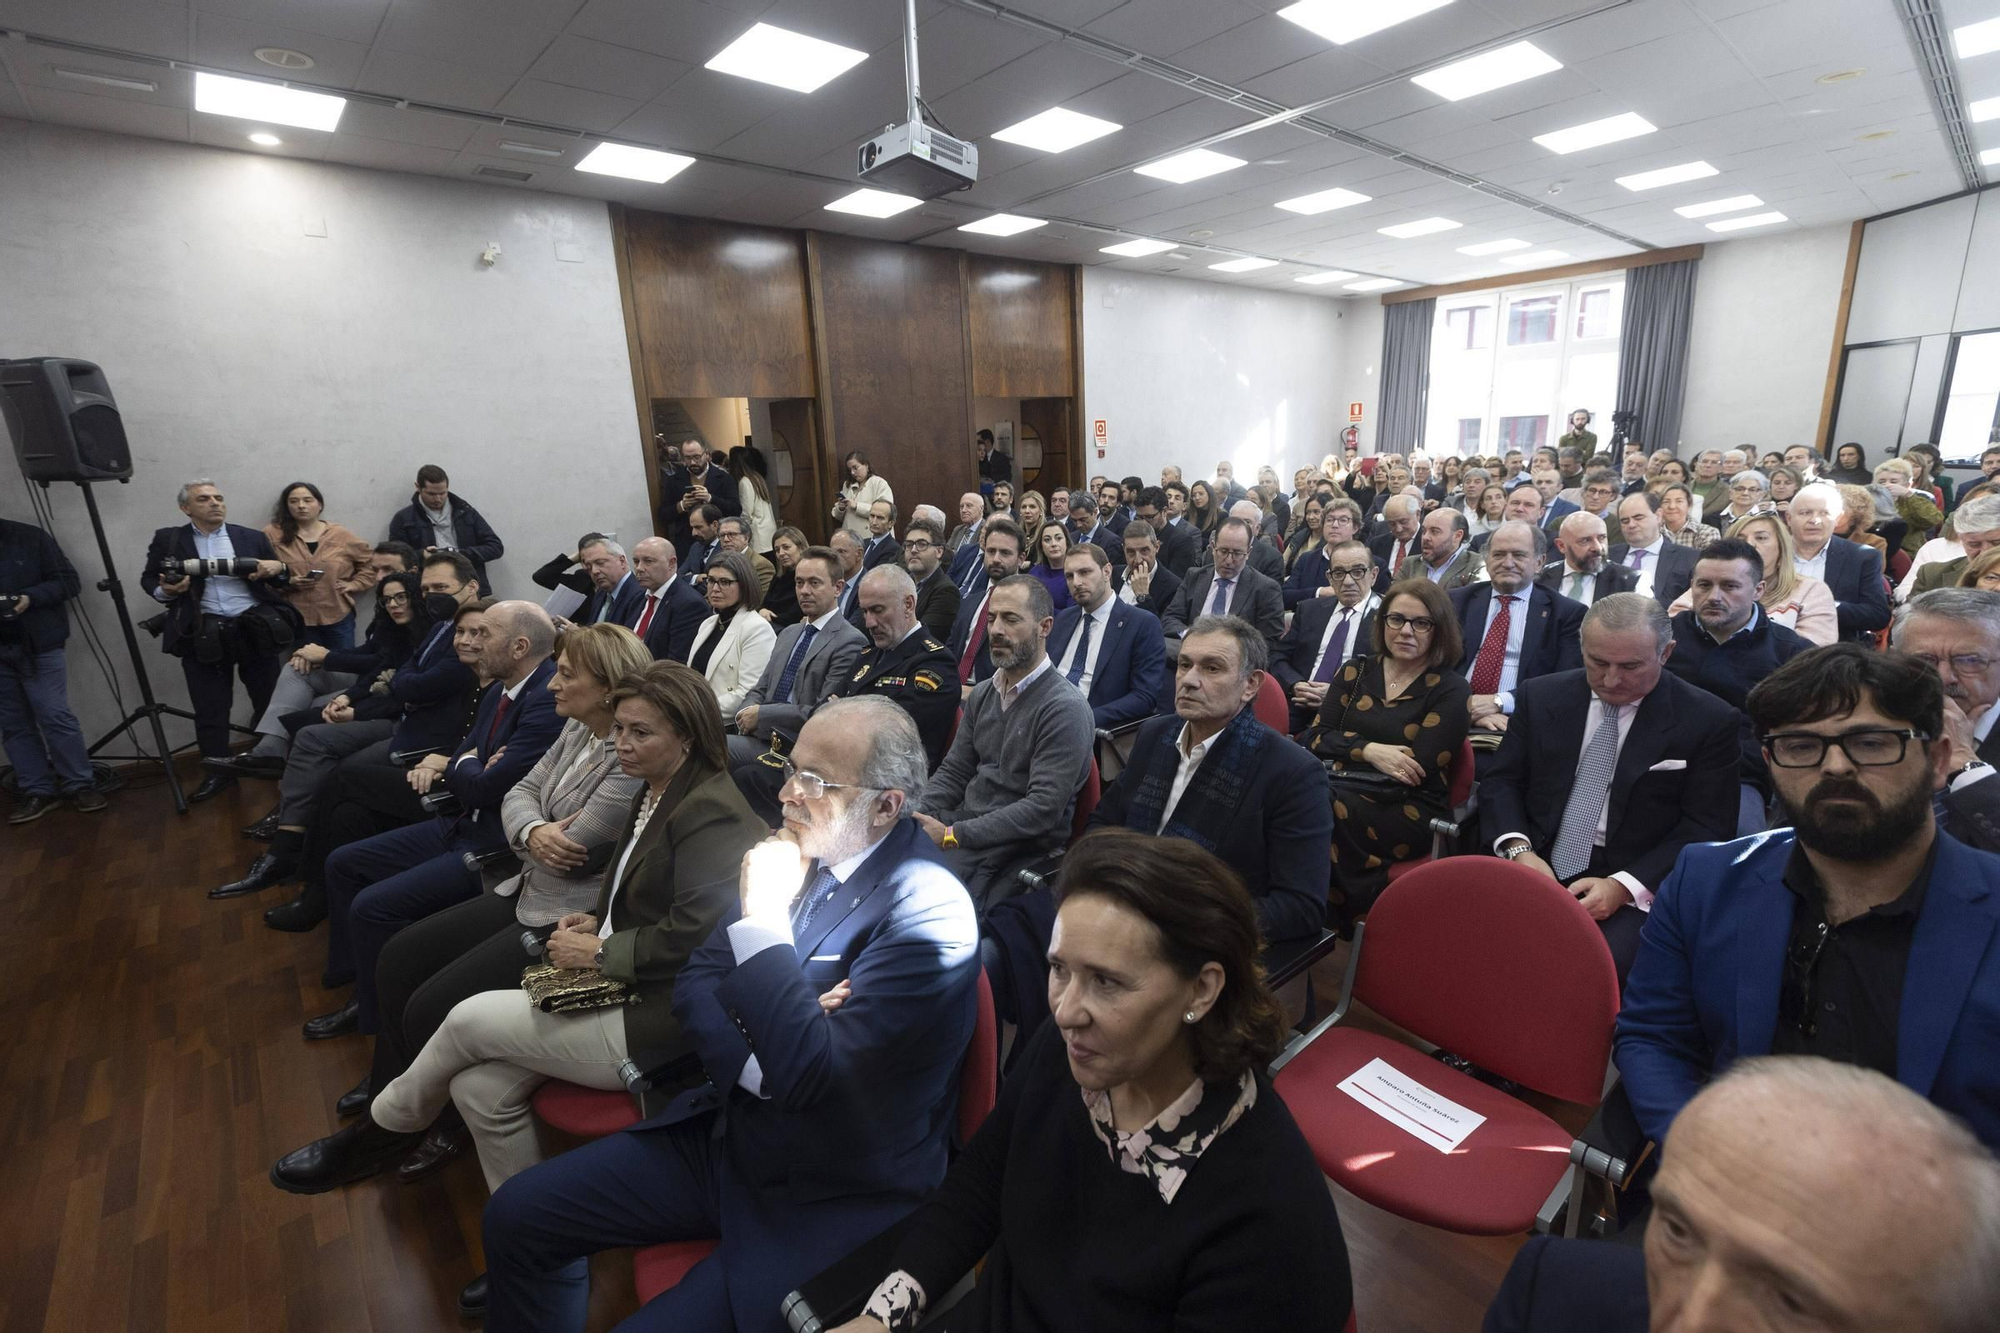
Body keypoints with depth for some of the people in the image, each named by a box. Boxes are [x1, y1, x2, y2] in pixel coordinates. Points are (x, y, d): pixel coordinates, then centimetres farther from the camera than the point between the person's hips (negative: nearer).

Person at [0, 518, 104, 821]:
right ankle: (37, 791, 13)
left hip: (37, 646, -4)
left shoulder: (29, 537, -3)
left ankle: (79, 785, 5)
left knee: (55, 716, -3)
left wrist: (30, 598, -18)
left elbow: (70, 581, -4)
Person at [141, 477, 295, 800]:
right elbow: (149, 580, 12)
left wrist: (278, 568, -11)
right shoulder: (167, 540, 8)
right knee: (210, 709, 4)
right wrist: (165, 591, -10)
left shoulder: (252, 537, 9)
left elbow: (282, 580, 12)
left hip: (254, 628, 0)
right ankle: (218, 771, 13)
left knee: (270, 700, 8)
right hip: (203, 634, 0)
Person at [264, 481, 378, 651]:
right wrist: (288, 583, -13)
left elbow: (371, 561, 14)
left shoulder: (341, 535, 4)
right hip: (298, 619, -1)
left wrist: (353, 584, 4)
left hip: (339, 617, 1)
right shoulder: (273, 534, 1)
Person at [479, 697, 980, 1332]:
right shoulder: (799, 851, -4)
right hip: (730, 1130, 6)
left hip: (833, 1199, -6)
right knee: (517, 1214, 5)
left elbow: (810, 1077, -29)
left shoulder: (930, 913, -25)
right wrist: (759, 1064, -17)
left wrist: (763, 918, -26)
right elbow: (695, 983, 1)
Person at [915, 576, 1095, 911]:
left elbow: (1043, 808, -19)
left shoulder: (1066, 709, -14)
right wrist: (916, 817, -6)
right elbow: (953, 772, 14)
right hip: (963, 820, 7)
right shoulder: (982, 694, 11)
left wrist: (952, 835, -21)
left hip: (1018, 844, -7)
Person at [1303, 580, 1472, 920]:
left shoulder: (1450, 690, 5)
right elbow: (1316, 737, 6)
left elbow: (1418, 768, -7)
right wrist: (1369, 750, -11)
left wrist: (1347, 750, -7)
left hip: (1408, 809, -3)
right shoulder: (1356, 671, 16)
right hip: (1338, 787, 4)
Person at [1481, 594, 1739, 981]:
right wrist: (1519, 849, -11)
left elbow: (1707, 829, -2)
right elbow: (1500, 781, 9)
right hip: (1533, 869, 2)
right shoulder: (1539, 697, 7)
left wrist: (1622, 887, -16)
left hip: (1634, 889, -2)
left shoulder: (1709, 720, 1)